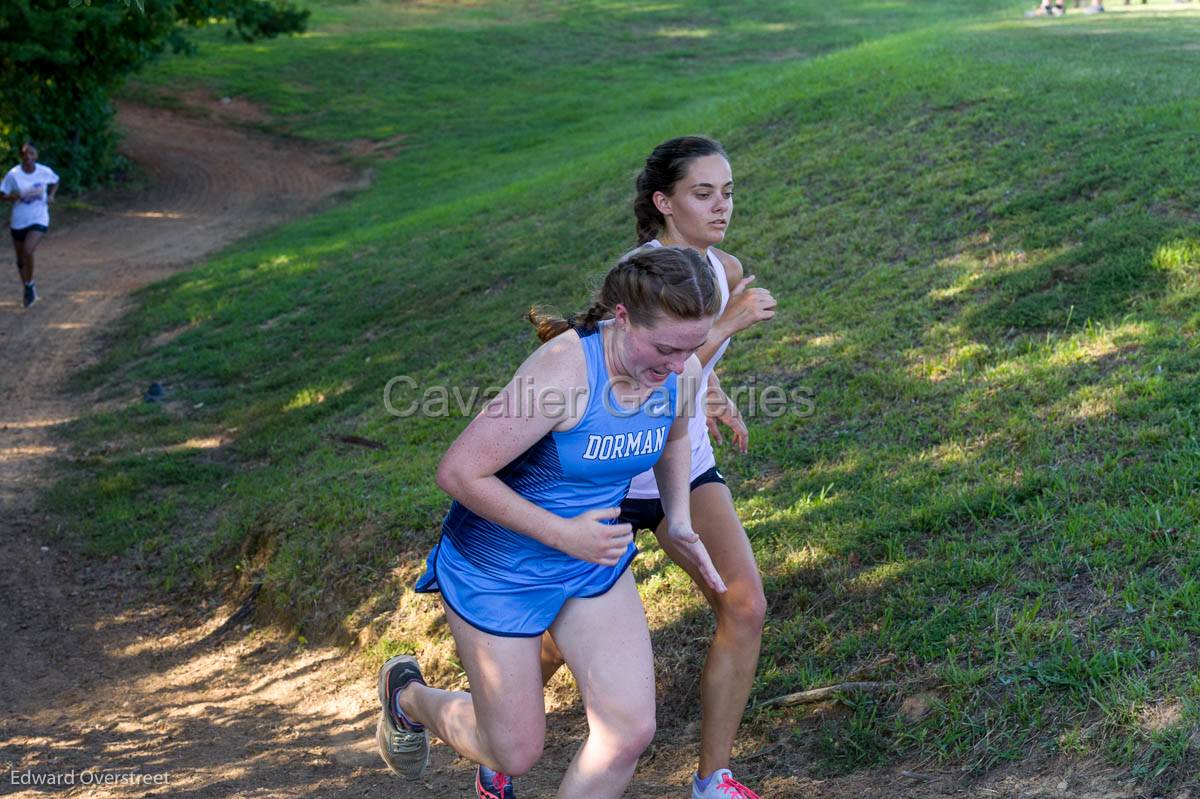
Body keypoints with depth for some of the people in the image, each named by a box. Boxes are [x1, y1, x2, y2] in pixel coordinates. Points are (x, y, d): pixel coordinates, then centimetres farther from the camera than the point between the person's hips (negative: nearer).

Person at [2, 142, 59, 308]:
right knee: (20, 259, 13)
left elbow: (55, 182, 15)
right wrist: (14, 197, -23)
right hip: (18, 221, 2)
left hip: (39, 219, -2)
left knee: (28, 251, -24)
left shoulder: (45, 172, -7)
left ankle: (29, 285, -1)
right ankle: (28, 289, 38)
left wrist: (51, 195, -1)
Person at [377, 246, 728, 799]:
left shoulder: (680, 369, -12)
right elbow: (458, 472, -28)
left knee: (630, 730, -4)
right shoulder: (563, 369, -33)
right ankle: (407, 695, 39)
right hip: (498, 567, -6)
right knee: (517, 749, 9)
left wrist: (678, 520, -1)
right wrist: (564, 534, -26)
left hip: (595, 559, 6)